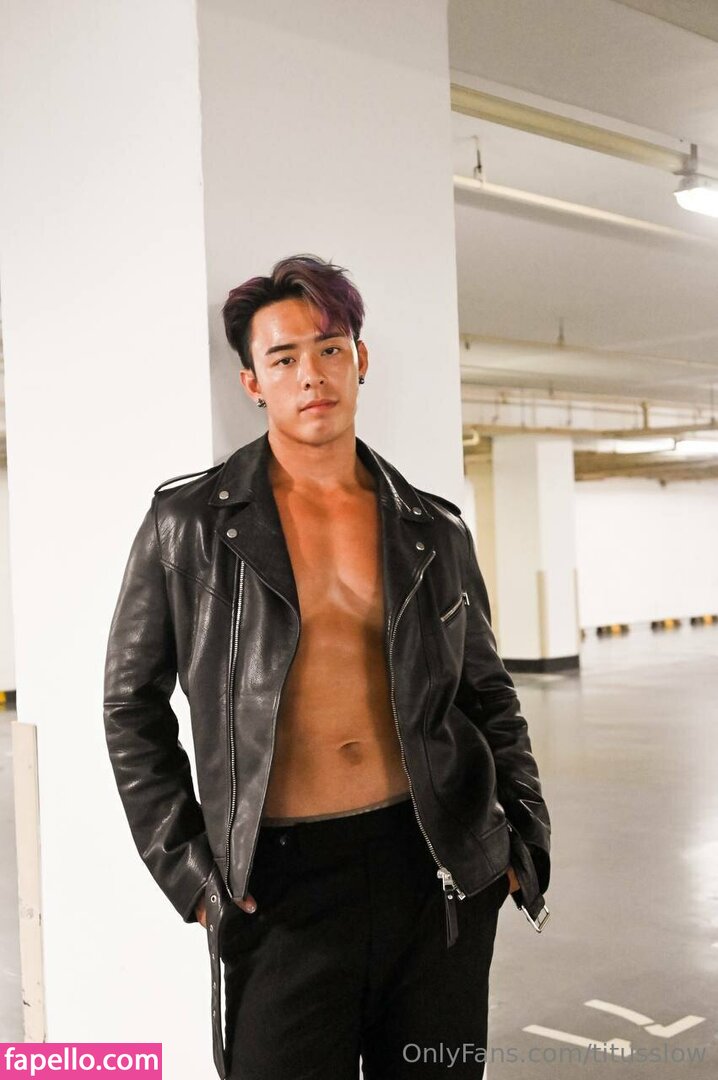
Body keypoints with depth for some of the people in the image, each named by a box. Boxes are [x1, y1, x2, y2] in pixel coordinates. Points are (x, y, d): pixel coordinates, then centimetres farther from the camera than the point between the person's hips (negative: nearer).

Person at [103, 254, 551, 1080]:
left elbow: (489, 695, 14)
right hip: (279, 886, -2)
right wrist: (184, 866, -1)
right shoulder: (189, 522, -2)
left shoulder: (433, 530, 5)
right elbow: (132, 703, 4)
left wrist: (528, 843, 7)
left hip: (438, 866, 3)